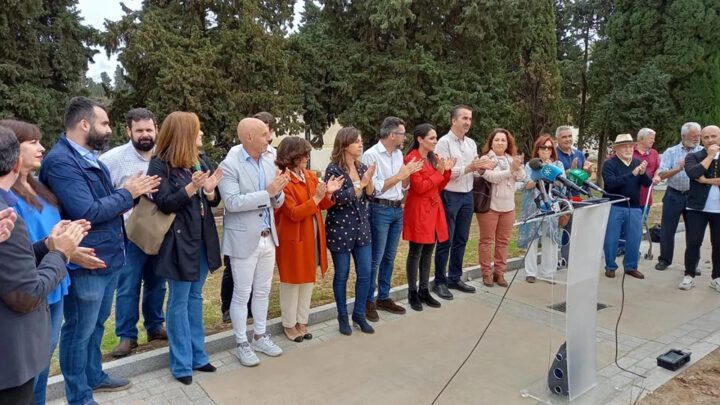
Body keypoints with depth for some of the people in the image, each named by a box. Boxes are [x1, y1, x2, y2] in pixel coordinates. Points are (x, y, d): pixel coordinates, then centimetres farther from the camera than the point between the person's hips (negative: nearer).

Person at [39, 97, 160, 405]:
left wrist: (134, 191, 0)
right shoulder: (61, 161, -20)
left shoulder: (91, 158, 11)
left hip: (108, 256, 9)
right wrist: (127, 192, -15)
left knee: (96, 324, 23)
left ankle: (94, 376, 41)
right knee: (79, 331, 7)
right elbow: (87, 212, -26)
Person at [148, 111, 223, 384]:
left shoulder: (202, 161, 7)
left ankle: (197, 355, 28)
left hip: (203, 238, 6)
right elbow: (164, 204, -16)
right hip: (178, 241, -6)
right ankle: (182, 364, 16)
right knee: (179, 302, 4)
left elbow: (214, 202, 8)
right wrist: (191, 187, -27)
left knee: (195, 297, 16)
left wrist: (210, 191, -13)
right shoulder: (160, 165, -10)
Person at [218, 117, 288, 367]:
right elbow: (232, 202, -23)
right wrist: (267, 192, -24)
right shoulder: (229, 165, -13)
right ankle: (242, 345, 20)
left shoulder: (268, 163, 6)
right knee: (242, 294, 6)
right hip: (243, 239, -6)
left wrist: (278, 190, -14)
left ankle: (260, 337, 32)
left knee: (263, 291, 16)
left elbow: (277, 203, 9)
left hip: (267, 238, 7)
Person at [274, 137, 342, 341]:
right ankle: (289, 324, 22)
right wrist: (316, 198, -26)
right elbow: (294, 213, -21)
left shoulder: (311, 176, 6)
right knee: (292, 282, 6)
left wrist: (328, 194, -9)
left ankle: (302, 321, 30)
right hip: (293, 239, -7)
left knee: (308, 280, 15)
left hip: (312, 237, 7)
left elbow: (321, 206, 11)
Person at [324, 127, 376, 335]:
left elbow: (370, 195, 5)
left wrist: (369, 180, -14)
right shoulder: (333, 169, -12)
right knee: (342, 275, 7)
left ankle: (359, 314, 24)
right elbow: (338, 199, -18)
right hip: (340, 229, -6)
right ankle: (342, 317, 22)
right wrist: (361, 183, -19)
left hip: (362, 227, 6)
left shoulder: (362, 167, 6)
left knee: (365, 273, 8)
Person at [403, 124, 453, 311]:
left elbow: (439, 187, 13)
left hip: (433, 209, 8)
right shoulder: (412, 159, -11)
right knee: (415, 252, 0)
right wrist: (439, 172, -13)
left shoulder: (434, 158, 13)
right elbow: (420, 187, -17)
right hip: (418, 210, -8)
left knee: (428, 251, 12)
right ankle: (412, 293, 11)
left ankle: (424, 290, 22)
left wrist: (446, 171, -1)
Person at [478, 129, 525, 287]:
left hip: (508, 207, 5)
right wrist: (511, 169, -25)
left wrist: (518, 166, -20)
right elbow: (492, 177, -20)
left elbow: (521, 177, -1)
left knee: (503, 241, 10)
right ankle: (487, 273, 11)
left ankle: (499, 272, 19)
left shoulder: (512, 159, 11)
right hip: (489, 206, -5)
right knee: (487, 240, 2)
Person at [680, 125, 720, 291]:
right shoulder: (693, 157, 2)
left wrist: (706, 180, -14)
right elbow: (694, 173, -19)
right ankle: (689, 276, 8)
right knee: (693, 242, -1)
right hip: (697, 207, -1)